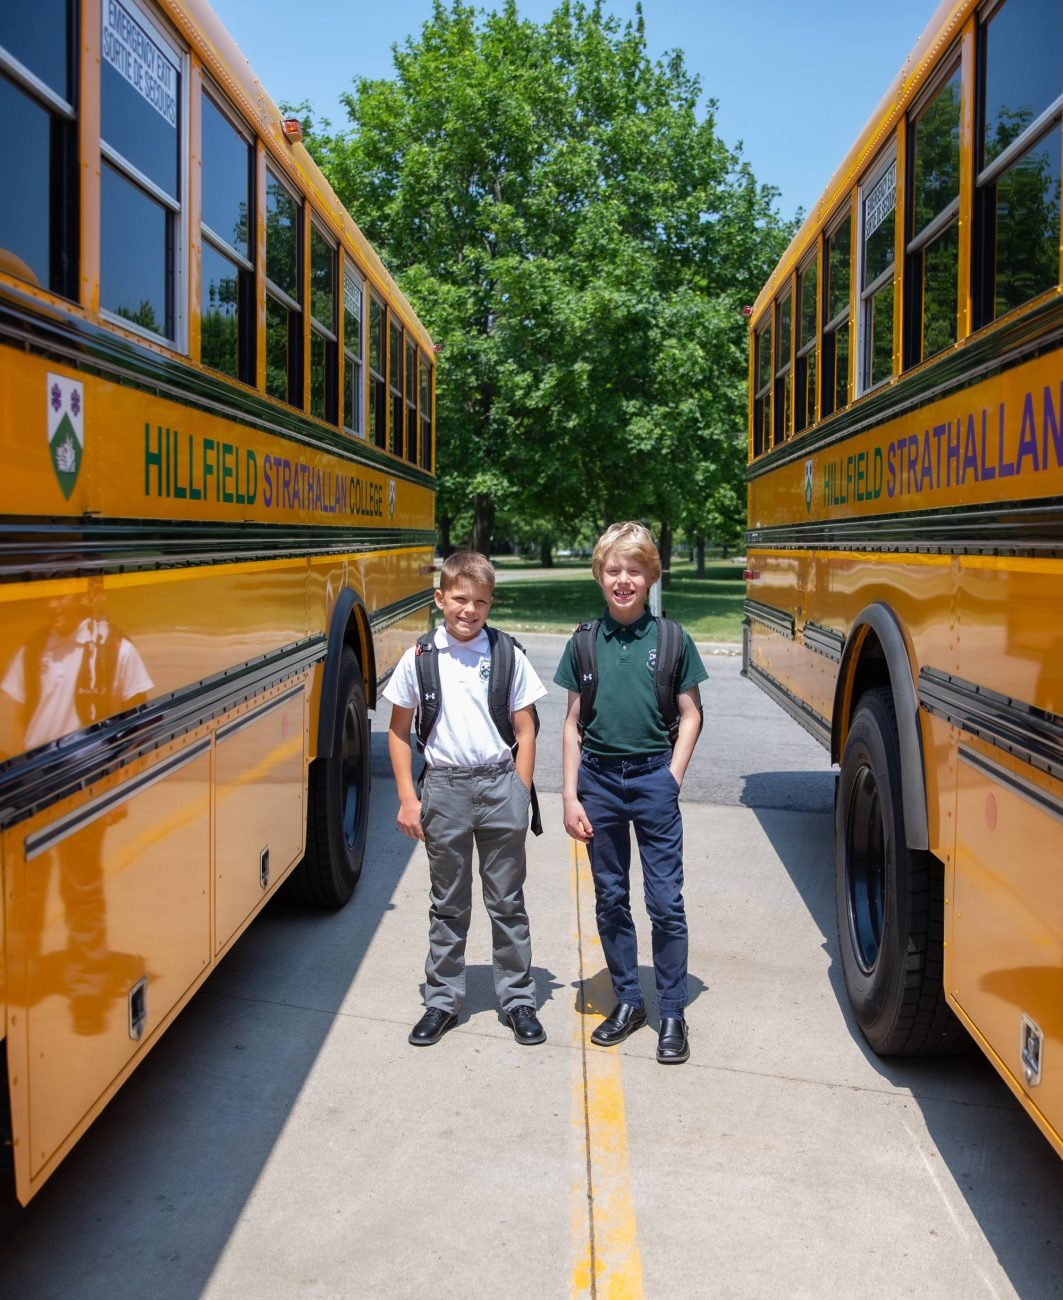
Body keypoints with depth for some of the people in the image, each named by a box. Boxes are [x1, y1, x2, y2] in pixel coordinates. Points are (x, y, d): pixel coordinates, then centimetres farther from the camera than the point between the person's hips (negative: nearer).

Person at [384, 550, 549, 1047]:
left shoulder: (508, 657, -1)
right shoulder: (419, 659, -1)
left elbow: (525, 731, 3)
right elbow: (399, 732, 5)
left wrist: (519, 797, -1)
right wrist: (408, 798, 1)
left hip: (499, 785, 0)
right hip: (444, 787, 0)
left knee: (507, 902, 9)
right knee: (447, 904, 12)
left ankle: (518, 999, 22)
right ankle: (442, 1000, 25)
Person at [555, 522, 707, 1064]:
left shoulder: (672, 639, -2)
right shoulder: (585, 643, 3)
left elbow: (690, 716, 3)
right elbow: (573, 724, 5)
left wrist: (671, 780, -6)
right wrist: (570, 796, 0)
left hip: (652, 777, -2)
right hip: (599, 778, 2)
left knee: (665, 901, 0)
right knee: (610, 898, 11)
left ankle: (673, 1014, 12)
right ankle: (627, 1001, 26)